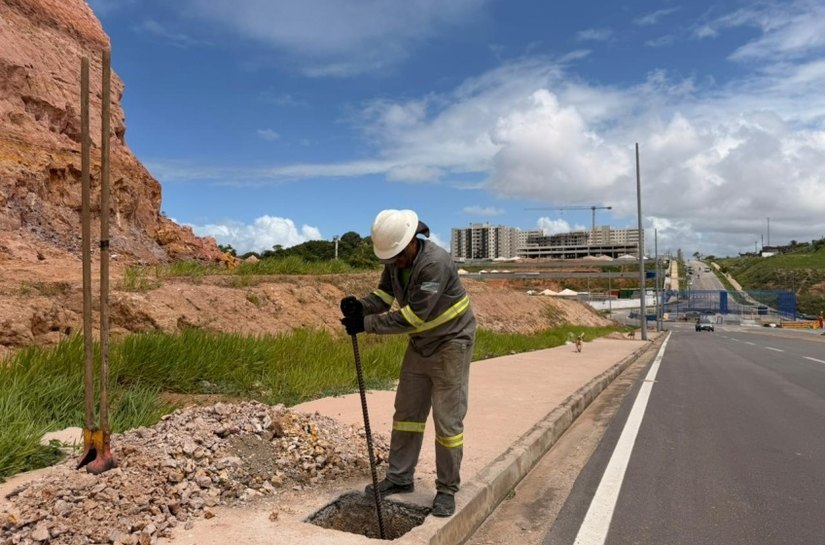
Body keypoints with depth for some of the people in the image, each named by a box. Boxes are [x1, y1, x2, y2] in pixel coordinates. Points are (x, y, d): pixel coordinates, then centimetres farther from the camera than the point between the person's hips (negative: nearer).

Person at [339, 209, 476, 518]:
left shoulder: (435, 263, -30)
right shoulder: (395, 261, -5)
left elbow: (412, 316, -31)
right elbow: (385, 295, -1)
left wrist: (366, 324, -30)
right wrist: (360, 305, -22)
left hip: (451, 343, -7)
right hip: (420, 344, 8)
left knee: (447, 419, -1)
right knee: (406, 411, 12)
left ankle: (447, 489, 14)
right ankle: (399, 477, 26)